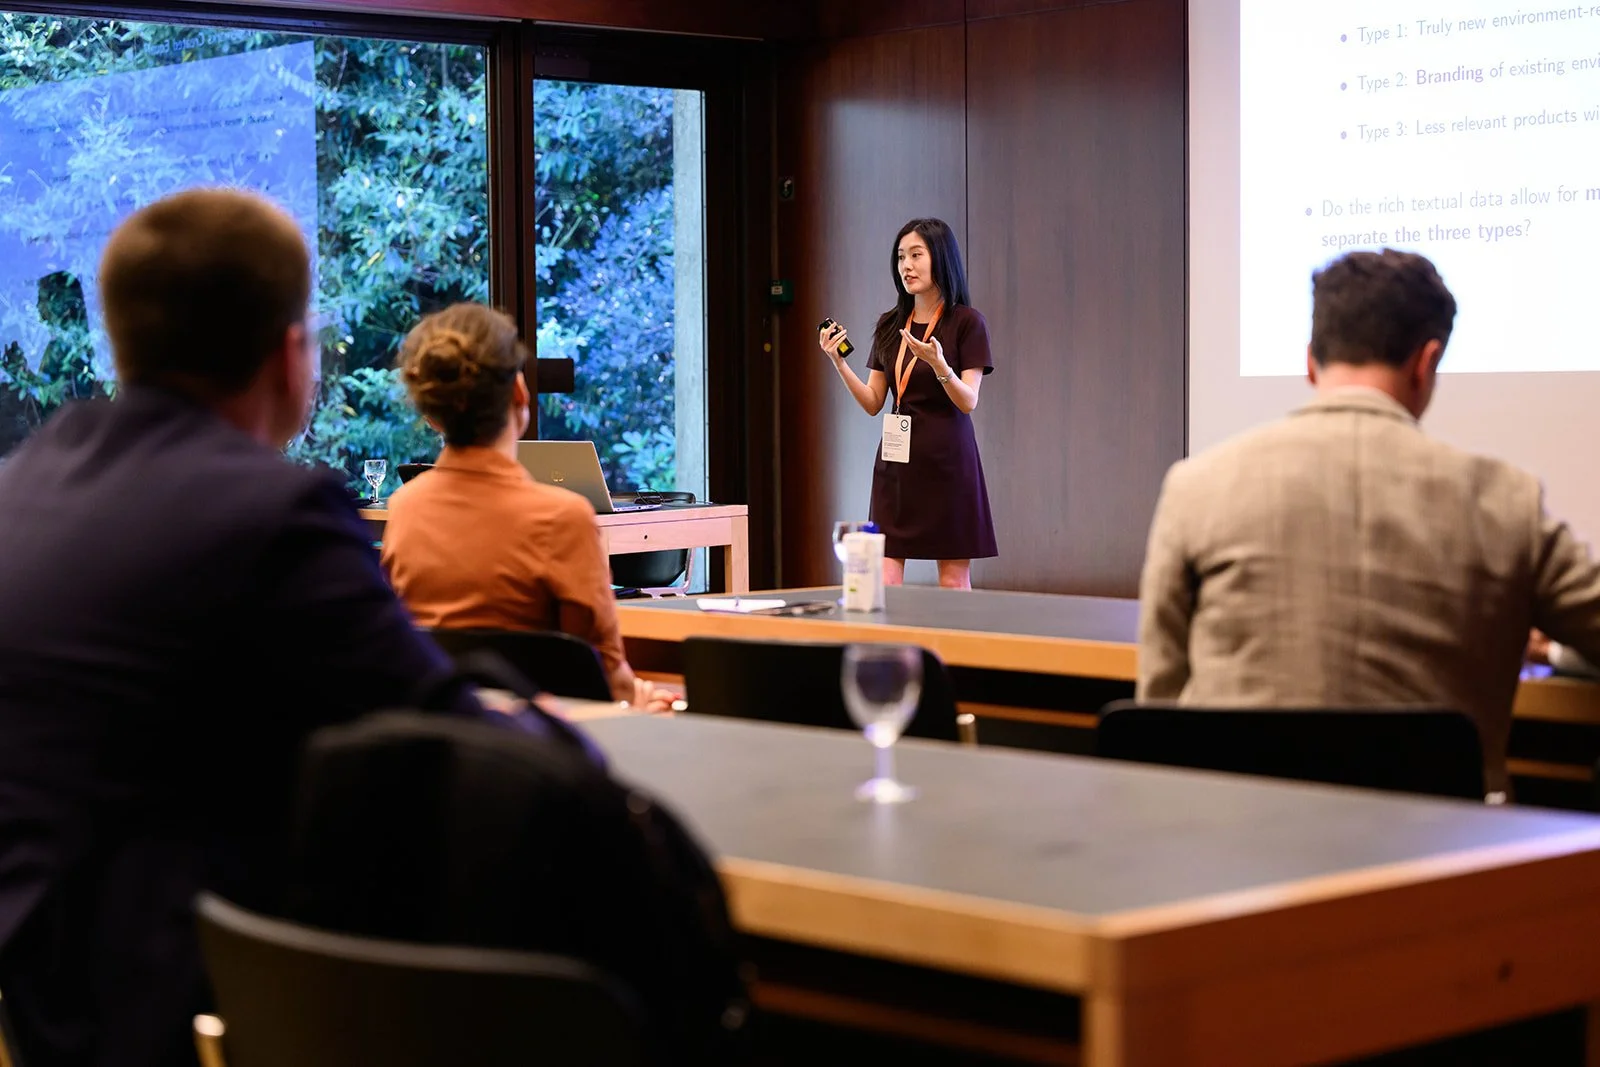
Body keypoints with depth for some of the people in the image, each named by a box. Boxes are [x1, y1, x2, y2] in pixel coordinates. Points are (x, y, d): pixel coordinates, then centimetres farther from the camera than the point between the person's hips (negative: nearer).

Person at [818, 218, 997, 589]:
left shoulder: (966, 322, -4)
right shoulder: (890, 325, 11)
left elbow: (968, 402, -9)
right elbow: (873, 403, 10)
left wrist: (938, 364, -27)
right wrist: (838, 362, -4)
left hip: (947, 462, -4)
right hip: (896, 461, 4)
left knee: (954, 580, 0)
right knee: (884, 579, -3)